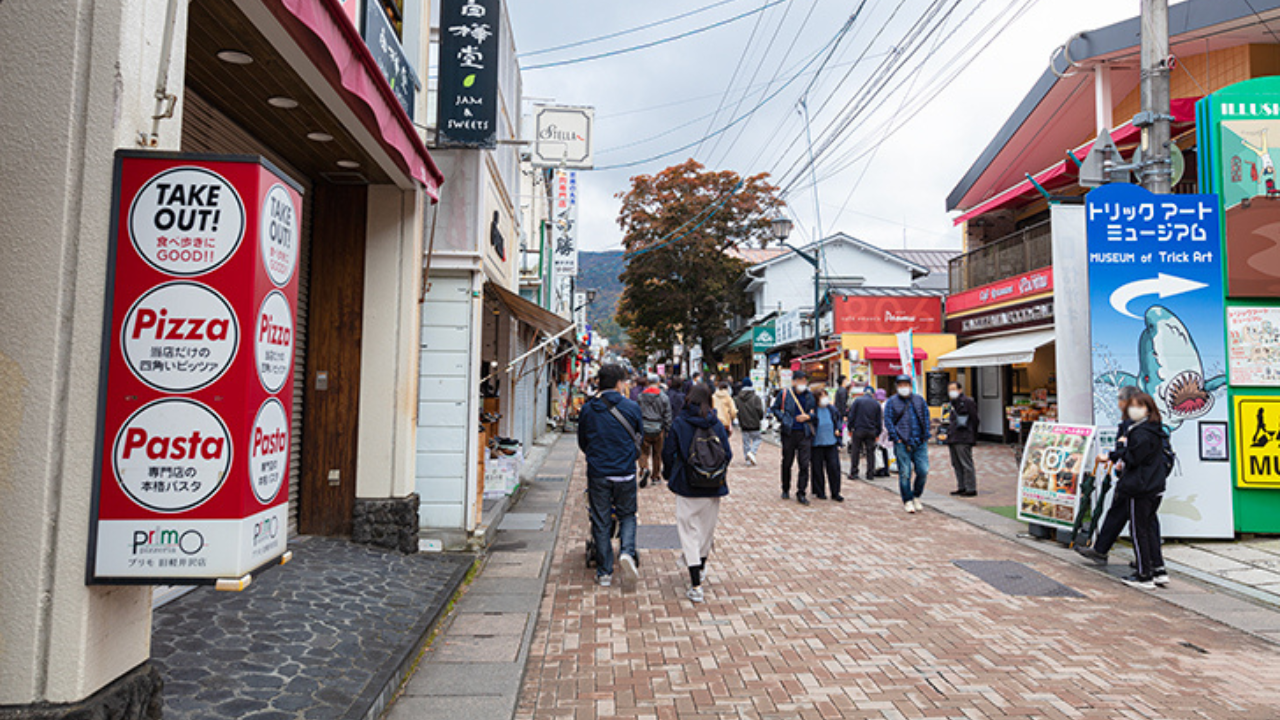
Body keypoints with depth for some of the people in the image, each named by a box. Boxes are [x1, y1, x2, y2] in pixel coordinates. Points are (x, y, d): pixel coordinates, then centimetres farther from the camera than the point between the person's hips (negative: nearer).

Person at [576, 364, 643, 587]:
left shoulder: (587, 409, 0)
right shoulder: (631, 408, -6)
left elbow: (582, 443, 10)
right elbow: (640, 439, 6)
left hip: (597, 474, 1)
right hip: (625, 473, -1)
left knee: (600, 522, 9)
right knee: (627, 515, 18)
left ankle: (604, 572, 13)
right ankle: (627, 551, -6)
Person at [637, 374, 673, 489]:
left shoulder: (640, 396, -2)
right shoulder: (664, 397, -4)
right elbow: (667, 415, -2)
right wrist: (667, 429, 7)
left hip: (644, 429, 0)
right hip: (658, 429, 0)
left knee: (644, 452, 8)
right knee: (657, 453, 14)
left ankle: (644, 469, -19)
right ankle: (655, 476, 23)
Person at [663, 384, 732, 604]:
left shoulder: (679, 424, -7)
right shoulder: (717, 425, -2)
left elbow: (668, 454, -5)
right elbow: (727, 455, 1)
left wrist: (670, 477, 12)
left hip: (686, 486, -3)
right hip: (712, 487, 3)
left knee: (689, 532, 1)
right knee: (707, 529, 20)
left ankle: (696, 586, -5)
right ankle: (700, 569, 41)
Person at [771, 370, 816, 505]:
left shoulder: (809, 395, 5)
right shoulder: (784, 393, -1)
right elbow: (775, 408, 7)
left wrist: (808, 416, -6)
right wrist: (783, 418, -8)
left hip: (805, 433, 1)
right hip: (789, 433, -1)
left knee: (804, 464, -3)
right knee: (787, 463, 10)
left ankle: (801, 493, 5)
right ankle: (786, 490, 27)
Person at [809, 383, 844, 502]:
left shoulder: (831, 408, 7)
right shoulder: (813, 409, -8)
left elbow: (838, 418, 23)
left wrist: (837, 429, 11)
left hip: (831, 443, 4)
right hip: (817, 443, -3)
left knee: (834, 467, 1)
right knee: (818, 468, 4)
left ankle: (835, 493, 11)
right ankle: (819, 492, 19)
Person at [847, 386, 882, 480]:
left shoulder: (857, 401, -2)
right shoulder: (876, 404, 7)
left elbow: (851, 416, -4)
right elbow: (879, 420, 10)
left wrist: (850, 428, 3)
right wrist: (877, 433, 17)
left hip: (858, 430, -2)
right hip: (871, 431, 2)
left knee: (855, 452, 3)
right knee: (870, 452, 9)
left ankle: (853, 473, 2)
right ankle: (870, 474, 9)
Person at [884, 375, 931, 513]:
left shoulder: (919, 400, 12)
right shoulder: (892, 402, 3)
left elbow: (926, 417, 13)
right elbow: (888, 421, 0)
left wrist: (925, 436, 4)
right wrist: (896, 438, -8)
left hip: (920, 443, 3)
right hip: (902, 444, -3)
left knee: (923, 471, -1)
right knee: (905, 473, -2)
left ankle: (916, 497, 20)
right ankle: (907, 501, 10)